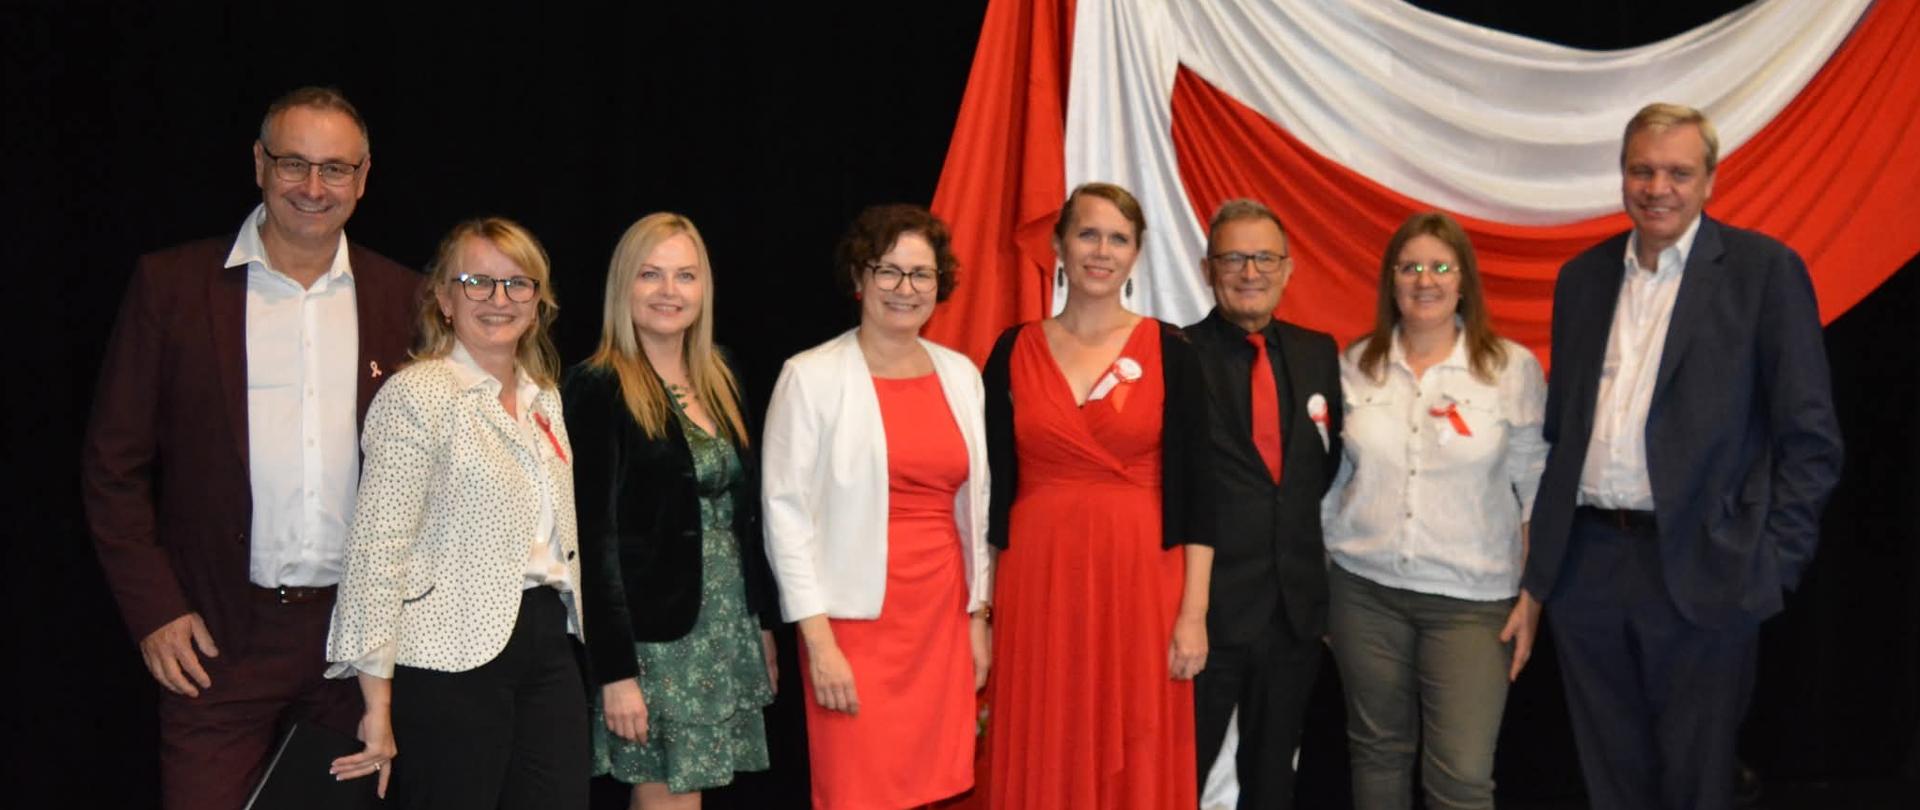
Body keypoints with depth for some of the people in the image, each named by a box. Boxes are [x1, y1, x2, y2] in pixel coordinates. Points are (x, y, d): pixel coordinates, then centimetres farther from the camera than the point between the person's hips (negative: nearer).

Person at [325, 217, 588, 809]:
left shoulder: (544, 398, 13)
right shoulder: (416, 395, -9)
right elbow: (377, 548, -14)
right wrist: (377, 703, -16)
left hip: (548, 647, 7)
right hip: (453, 659, -6)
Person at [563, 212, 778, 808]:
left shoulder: (719, 381, 11)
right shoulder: (598, 389, -10)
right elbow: (595, 537, -14)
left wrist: (764, 625, 14)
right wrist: (616, 670, -17)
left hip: (727, 630, 6)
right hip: (652, 637, -6)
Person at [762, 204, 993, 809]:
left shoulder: (960, 374, 9)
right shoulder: (812, 376, -5)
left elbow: (974, 506, 14)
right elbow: (785, 511, -8)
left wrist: (978, 616, 11)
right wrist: (818, 640, -12)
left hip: (944, 618, 4)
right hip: (855, 622, -4)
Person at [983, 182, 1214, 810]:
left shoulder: (1170, 351, 0)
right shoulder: (1014, 351, 4)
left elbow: (1193, 490, -2)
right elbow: (994, 486, 6)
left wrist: (1194, 613, -7)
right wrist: (982, 606, 3)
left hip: (1140, 578, -1)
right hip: (1040, 578, 1)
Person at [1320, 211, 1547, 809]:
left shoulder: (1513, 368, -4)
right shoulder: (1355, 365, 3)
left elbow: (1537, 493, -2)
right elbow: (1333, 482, 9)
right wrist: (1317, 580, 8)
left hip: (1472, 600, -2)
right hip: (1364, 590, 3)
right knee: (1378, 753, 13)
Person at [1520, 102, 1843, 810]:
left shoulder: (1765, 269, -3)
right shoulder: (1583, 276, 12)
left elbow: (1810, 437, -5)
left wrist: (1774, 563, -11)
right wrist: (1539, 565, 10)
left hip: (1699, 575, -4)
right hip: (1586, 567, 4)